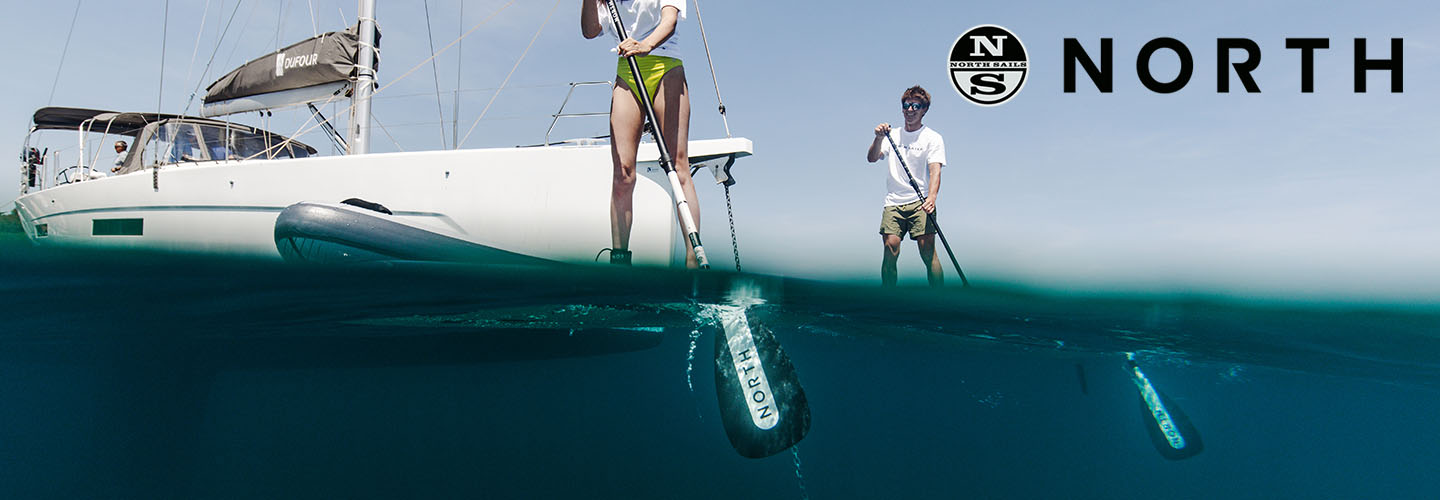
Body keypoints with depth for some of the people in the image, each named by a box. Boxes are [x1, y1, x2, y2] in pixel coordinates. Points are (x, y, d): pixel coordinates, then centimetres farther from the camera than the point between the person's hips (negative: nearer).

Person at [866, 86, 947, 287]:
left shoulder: (933, 138, 4)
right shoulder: (892, 136, 16)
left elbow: (935, 170, -10)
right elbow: (872, 158, 4)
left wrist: (931, 197, -26)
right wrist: (879, 138, -15)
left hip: (921, 202, -3)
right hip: (893, 202, 3)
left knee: (928, 251, -14)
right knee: (890, 250, -9)